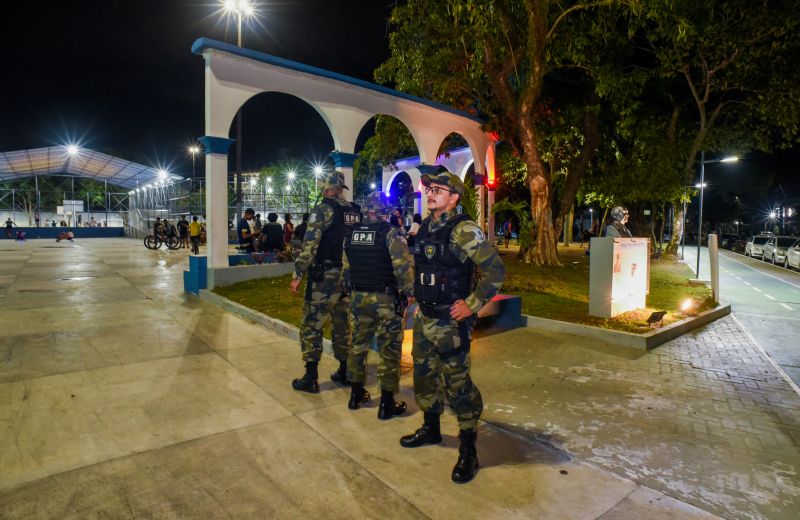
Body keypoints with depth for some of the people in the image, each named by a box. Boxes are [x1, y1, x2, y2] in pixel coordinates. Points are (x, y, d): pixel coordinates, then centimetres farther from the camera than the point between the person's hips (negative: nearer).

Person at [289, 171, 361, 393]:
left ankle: (310, 378, 5)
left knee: (311, 325, 2)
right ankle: (345, 372, 24)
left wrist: (297, 275, -12)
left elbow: (309, 244, -16)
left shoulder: (324, 209, -9)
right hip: (349, 276, 7)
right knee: (343, 325, 16)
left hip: (325, 276, -7)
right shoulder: (355, 211, 10)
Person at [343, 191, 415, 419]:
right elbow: (404, 267, -19)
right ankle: (387, 404, 13)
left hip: (359, 297, 6)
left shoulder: (351, 234, 4)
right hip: (386, 299, -5)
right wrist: (409, 292, -6)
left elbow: (346, 267, 9)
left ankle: (356, 394, 31)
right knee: (389, 351, 5)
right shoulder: (391, 234, -13)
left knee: (358, 345, 18)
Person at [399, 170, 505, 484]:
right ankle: (431, 429, 39)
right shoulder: (425, 228, 8)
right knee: (424, 374, 19)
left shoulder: (463, 230, -16)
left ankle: (468, 450, 16)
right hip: (424, 318, 8)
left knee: (457, 384, -1)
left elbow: (496, 270, -18)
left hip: (450, 322, -8)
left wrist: (472, 305, -17)